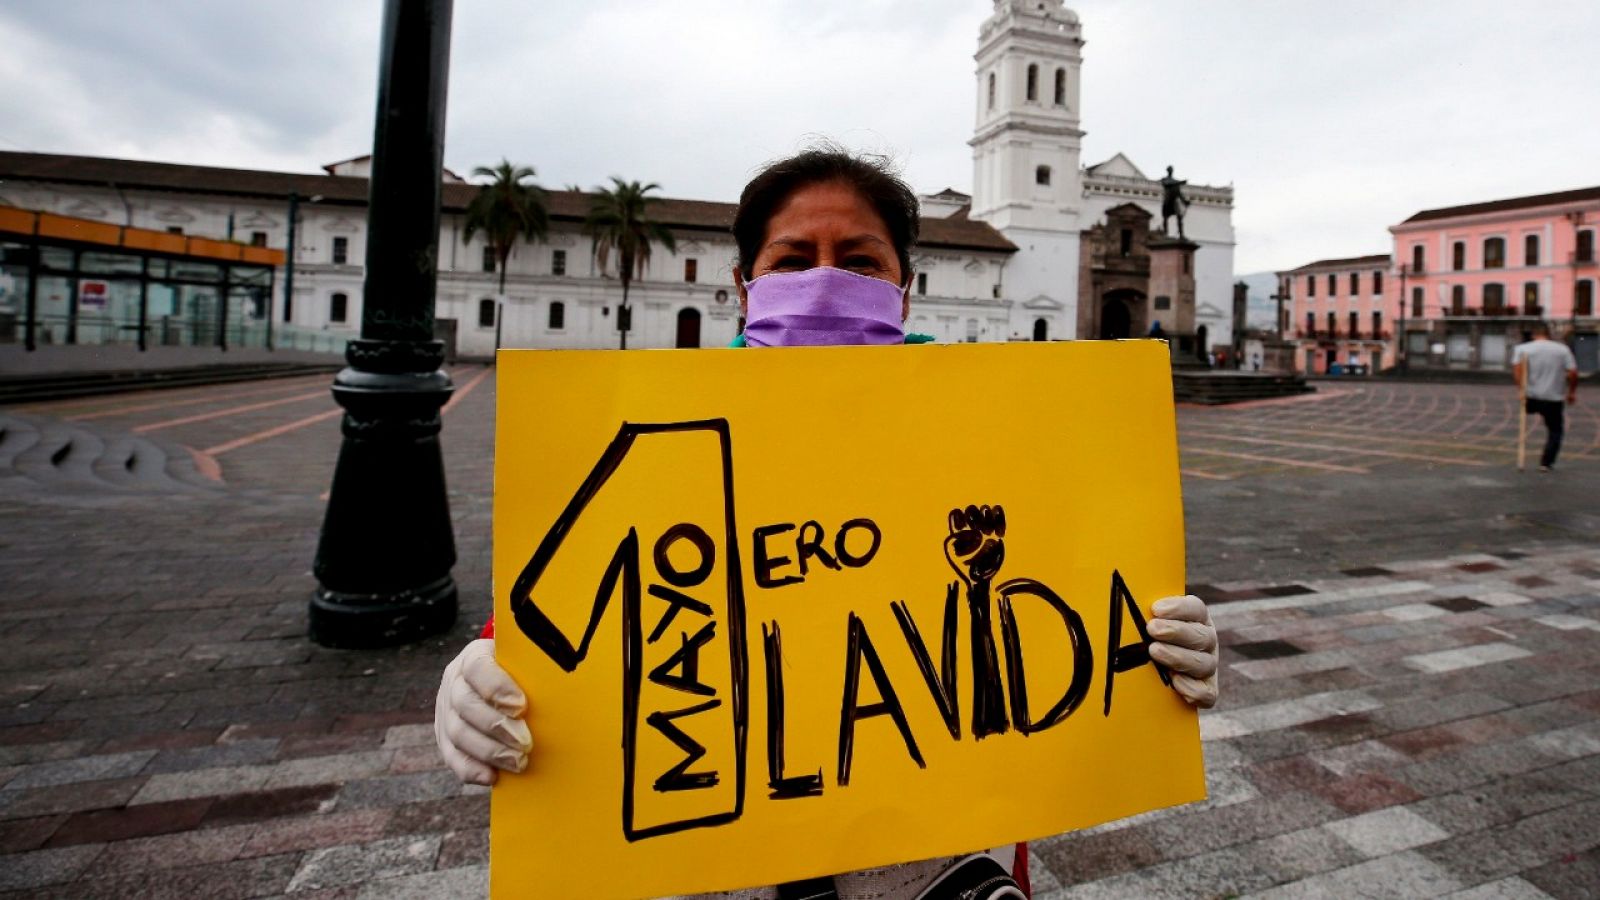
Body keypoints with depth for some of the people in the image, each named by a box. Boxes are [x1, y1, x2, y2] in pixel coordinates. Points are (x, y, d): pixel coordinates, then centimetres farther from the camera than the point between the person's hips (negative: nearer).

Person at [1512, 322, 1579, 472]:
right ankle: (1546, 463, 8)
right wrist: (1572, 392, 12)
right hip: (1555, 398, 1)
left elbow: (1517, 366, -17)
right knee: (1555, 431, 13)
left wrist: (1521, 389, -15)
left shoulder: (1522, 348, 1)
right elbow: (1573, 373, -1)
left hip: (1531, 398, -1)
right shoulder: (1563, 349, 5)